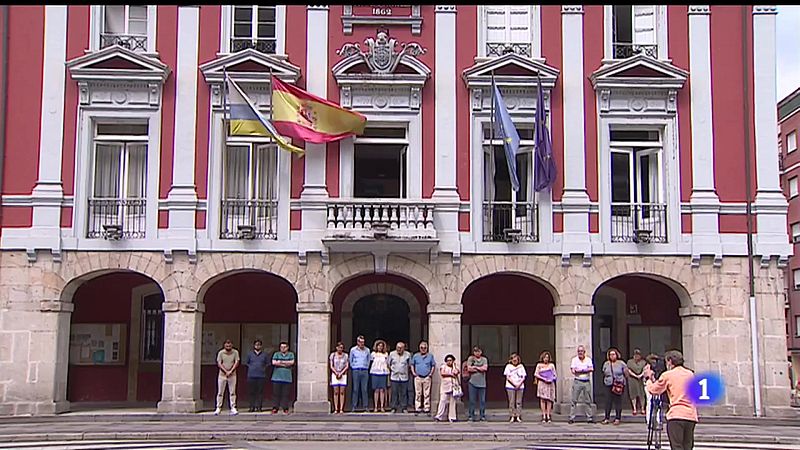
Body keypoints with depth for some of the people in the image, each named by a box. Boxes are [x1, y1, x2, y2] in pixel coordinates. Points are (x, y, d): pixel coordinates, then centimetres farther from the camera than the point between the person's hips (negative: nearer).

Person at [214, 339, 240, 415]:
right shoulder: (221, 353, -1)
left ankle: (233, 408, 2)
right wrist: (226, 372, -13)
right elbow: (219, 364, -4)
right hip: (222, 374, 0)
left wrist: (230, 371, -14)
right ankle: (218, 408, 7)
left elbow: (236, 363, -3)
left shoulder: (235, 352, 0)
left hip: (232, 375, 0)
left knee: (232, 392, 0)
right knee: (220, 392, 2)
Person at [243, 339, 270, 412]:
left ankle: (258, 406, 1)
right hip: (251, 375, 0)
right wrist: (250, 367, 3)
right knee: (252, 392, 0)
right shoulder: (250, 354, 8)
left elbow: (268, 363, 15)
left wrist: (264, 368, 2)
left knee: (260, 392, -2)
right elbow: (246, 362, 16)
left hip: (261, 375, 0)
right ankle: (252, 406, 4)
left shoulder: (264, 354, 8)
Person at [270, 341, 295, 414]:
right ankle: (275, 408, 3)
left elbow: (292, 362, -6)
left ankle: (285, 408, 4)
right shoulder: (276, 354, 12)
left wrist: (280, 362, -5)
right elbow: (274, 362, -4)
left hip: (287, 378, 0)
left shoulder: (291, 354, 12)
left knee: (286, 394, -2)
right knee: (276, 393, -2)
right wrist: (285, 364, -8)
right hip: (277, 377, 0)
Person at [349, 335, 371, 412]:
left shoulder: (367, 350, 7)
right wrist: (353, 367, 10)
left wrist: (366, 367, 12)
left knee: (364, 389, 0)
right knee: (355, 389, -2)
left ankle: (365, 406, 3)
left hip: (364, 371, 1)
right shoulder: (353, 350, 3)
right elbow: (350, 360, 14)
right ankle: (354, 406, 1)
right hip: (356, 371, -1)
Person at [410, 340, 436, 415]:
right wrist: (413, 372, 2)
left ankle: (427, 408, 5)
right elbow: (412, 365, 15)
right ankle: (417, 408, 4)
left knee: (427, 394, 0)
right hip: (418, 377, 0)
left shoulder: (430, 356, 8)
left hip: (427, 377, 0)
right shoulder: (415, 356, 9)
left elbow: (433, 365, 12)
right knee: (418, 393, 0)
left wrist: (431, 373, 0)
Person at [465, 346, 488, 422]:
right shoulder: (470, 358, 7)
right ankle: (471, 415, 6)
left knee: (482, 400, 1)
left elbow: (485, 368, -4)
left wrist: (475, 367, -1)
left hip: (482, 383, 1)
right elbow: (469, 369, -6)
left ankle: (482, 416, 7)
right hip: (473, 382, -1)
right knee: (472, 400, -1)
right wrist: (480, 369, -3)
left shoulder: (484, 359, 12)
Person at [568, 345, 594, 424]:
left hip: (587, 382, 2)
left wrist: (579, 370, -11)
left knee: (588, 401, 6)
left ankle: (589, 418, 11)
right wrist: (586, 370, -13)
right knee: (574, 400, -4)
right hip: (577, 381, -2)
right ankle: (571, 418, -2)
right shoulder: (574, 360, 5)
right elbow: (573, 371, -7)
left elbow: (591, 369, -6)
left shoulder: (588, 359, 9)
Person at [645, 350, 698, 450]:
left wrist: (649, 379, 24)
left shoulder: (667, 375, 0)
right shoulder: (690, 374, 14)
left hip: (676, 415, -5)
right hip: (691, 415, 5)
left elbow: (654, 390, 5)